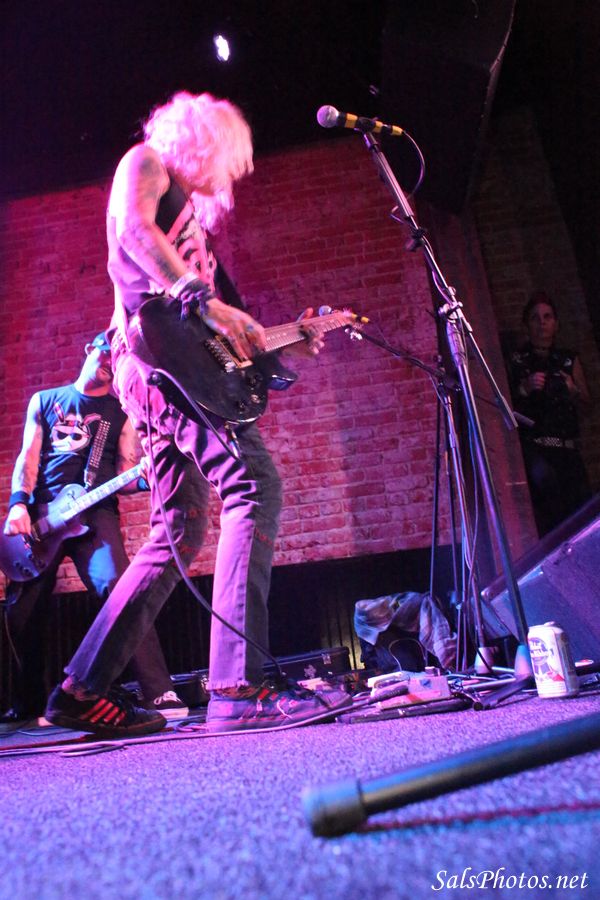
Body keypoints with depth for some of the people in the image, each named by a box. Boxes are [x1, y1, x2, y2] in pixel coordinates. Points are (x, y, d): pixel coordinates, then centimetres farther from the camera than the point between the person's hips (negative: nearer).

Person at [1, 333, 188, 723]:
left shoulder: (122, 412, 13)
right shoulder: (44, 400, 18)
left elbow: (127, 474, 5)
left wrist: (147, 477, -18)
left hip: (94, 512, -2)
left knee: (118, 589, -24)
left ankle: (159, 693, -24)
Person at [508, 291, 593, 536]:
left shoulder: (569, 360, 19)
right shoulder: (516, 361, 9)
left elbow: (586, 406, 21)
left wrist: (573, 391, 1)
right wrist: (525, 388, -13)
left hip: (566, 445, 3)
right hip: (531, 444, -3)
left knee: (582, 502, -16)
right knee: (542, 475, -33)